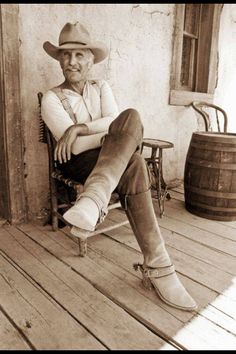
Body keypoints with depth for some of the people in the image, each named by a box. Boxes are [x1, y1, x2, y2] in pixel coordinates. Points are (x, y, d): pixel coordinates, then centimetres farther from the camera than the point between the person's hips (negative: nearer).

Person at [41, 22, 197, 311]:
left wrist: (79, 128, -21)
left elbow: (114, 120, -6)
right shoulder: (51, 98, 0)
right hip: (79, 164, -4)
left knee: (131, 116, -30)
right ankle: (157, 266, -40)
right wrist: (118, 135, -11)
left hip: (111, 158, 4)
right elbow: (74, 147, -13)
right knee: (133, 165, -36)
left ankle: (93, 198, -45)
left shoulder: (101, 87, 14)